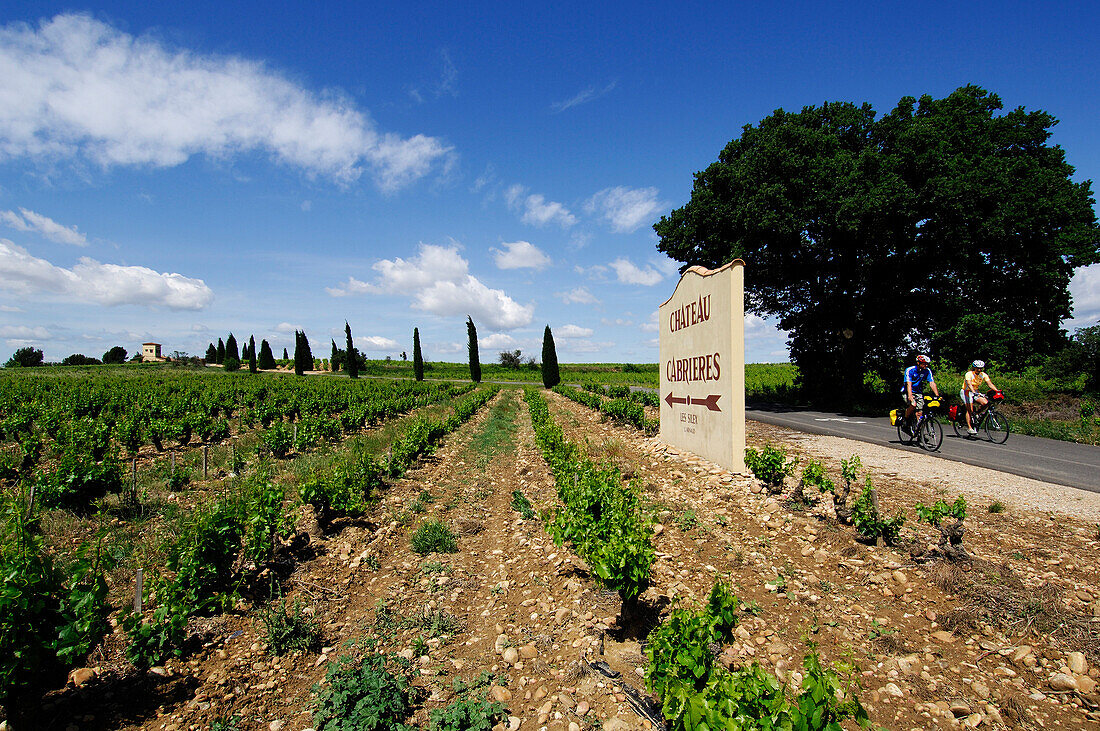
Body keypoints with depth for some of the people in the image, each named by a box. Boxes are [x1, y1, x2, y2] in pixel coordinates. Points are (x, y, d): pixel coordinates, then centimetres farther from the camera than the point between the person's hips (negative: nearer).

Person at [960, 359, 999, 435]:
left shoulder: (983, 375, -3)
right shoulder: (969, 374, -19)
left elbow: (990, 384, -12)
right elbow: (969, 384, -33)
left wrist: (997, 390, -29)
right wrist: (974, 392, -49)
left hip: (976, 392, 5)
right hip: (965, 392, -5)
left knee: (985, 403, -21)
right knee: (970, 410, -15)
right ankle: (969, 428, -11)